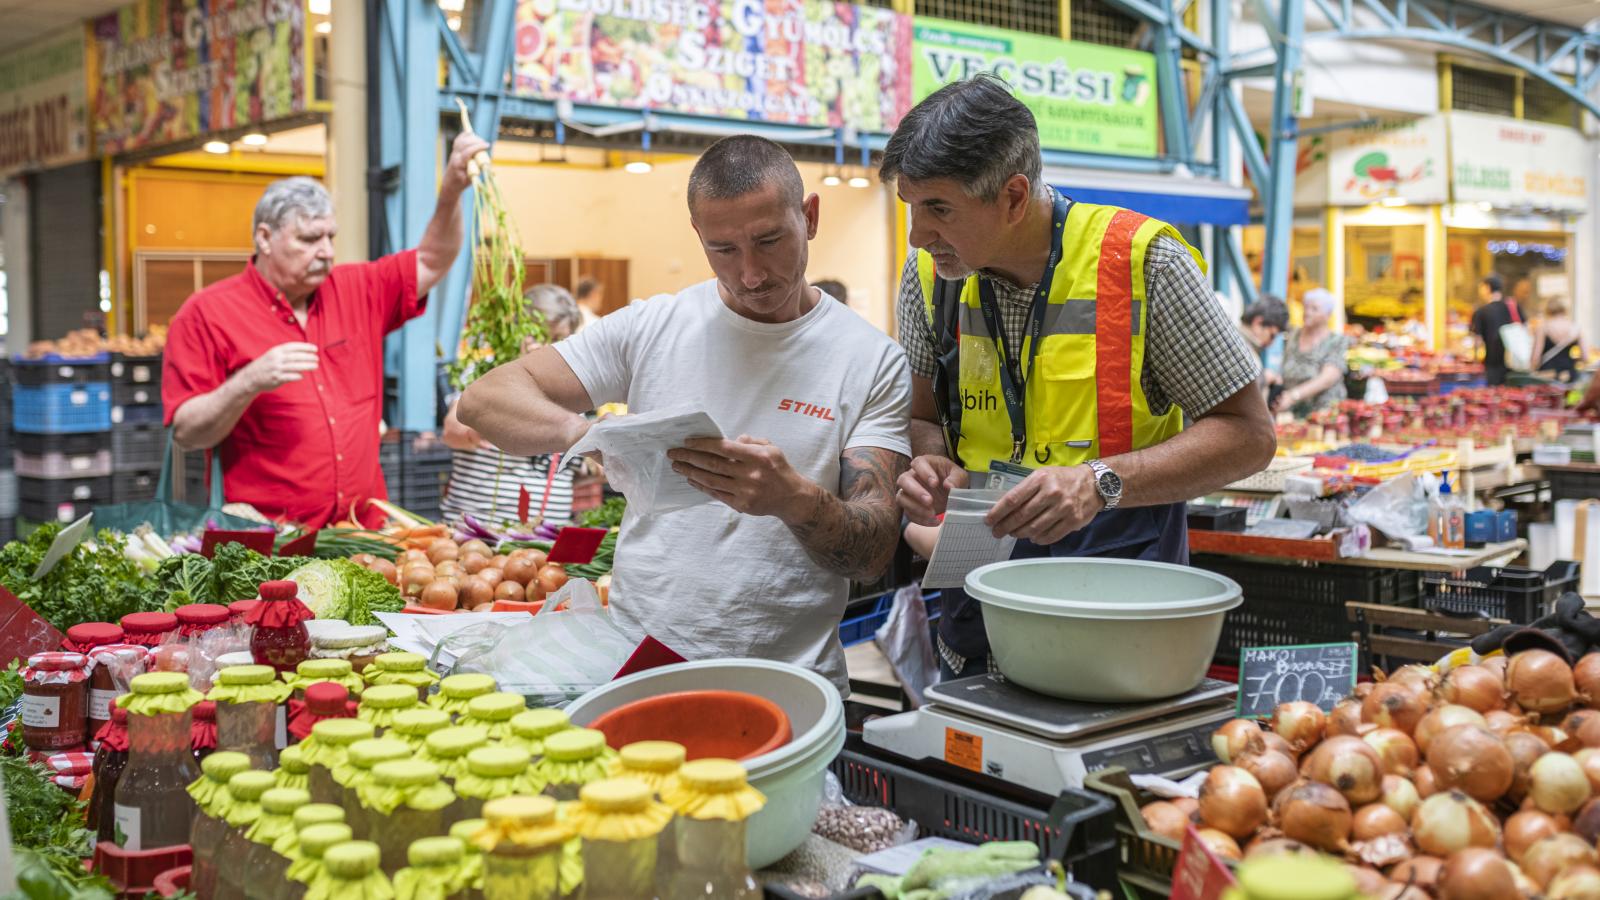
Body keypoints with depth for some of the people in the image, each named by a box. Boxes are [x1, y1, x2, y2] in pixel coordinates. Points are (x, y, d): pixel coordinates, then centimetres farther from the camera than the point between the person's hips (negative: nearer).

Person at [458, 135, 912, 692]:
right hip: (634, 657, 1)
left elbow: (875, 554, -3)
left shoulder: (874, 363, 2)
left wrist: (796, 499, -25)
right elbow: (484, 400, 3)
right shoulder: (650, 328, 7)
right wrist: (582, 429, -18)